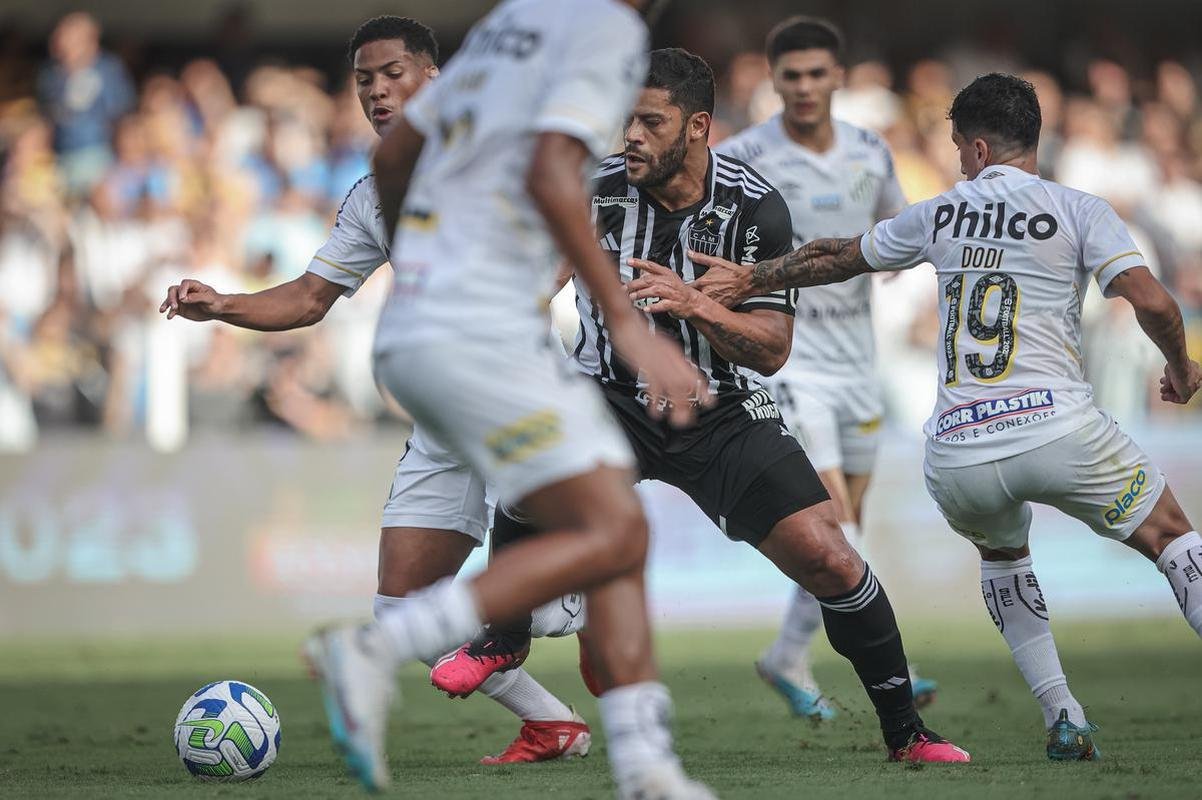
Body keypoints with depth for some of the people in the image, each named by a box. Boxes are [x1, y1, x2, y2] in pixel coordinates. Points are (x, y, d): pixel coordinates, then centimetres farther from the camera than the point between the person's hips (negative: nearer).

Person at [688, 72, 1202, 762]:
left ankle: (1063, 717, 17)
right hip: (1057, 425, -3)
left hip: (955, 453, 3)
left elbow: (838, 259, 29)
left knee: (1003, 556, 33)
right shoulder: (1079, 211, 5)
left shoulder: (940, 215, 16)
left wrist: (749, 279, 41)